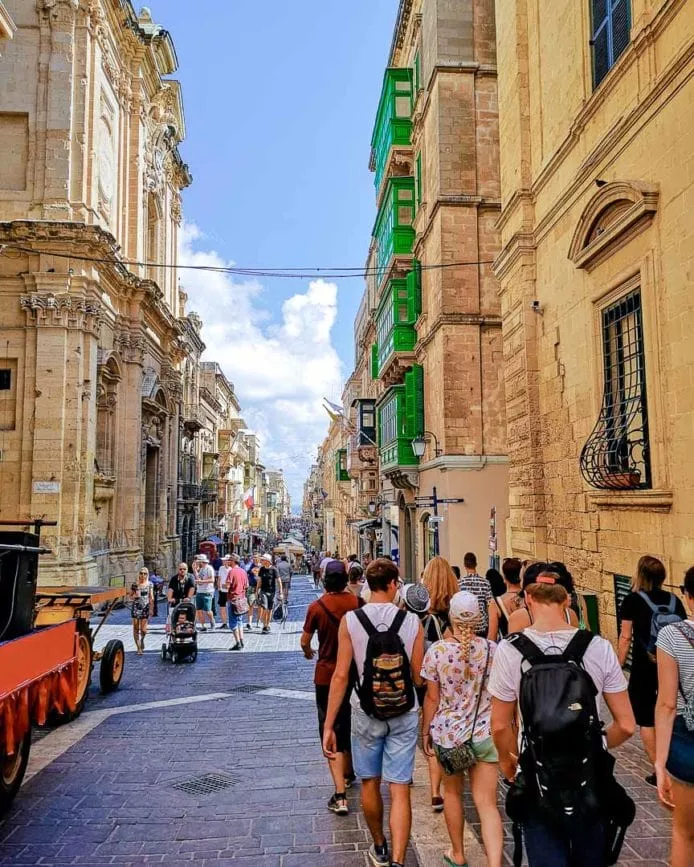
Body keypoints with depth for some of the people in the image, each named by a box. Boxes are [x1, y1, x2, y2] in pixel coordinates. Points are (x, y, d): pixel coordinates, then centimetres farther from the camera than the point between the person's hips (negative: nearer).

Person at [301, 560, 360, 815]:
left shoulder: (317, 607, -13)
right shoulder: (357, 603, -8)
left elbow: (305, 642, -3)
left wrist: (308, 652, 19)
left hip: (326, 675, -3)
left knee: (331, 732, 1)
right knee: (350, 726, 23)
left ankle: (340, 795, -7)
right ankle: (348, 774, 42)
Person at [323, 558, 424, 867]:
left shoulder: (350, 620, -11)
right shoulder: (412, 622, -10)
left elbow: (341, 675, -12)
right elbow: (418, 678, -5)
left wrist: (328, 726, -6)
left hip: (366, 714, 1)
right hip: (404, 715, 0)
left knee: (370, 783, 20)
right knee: (399, 790, 6)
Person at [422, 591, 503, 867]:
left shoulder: (437, 651, -12)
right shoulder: (492, 650, -6)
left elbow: (432, 698, -6)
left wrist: (425, 732, 7)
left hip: (448, 734, 0)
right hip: (485, 734, 1)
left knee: (452, 793, 21)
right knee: (487, 803, 5)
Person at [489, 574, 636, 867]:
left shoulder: (509, 651, -15)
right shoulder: (599, 648, -11)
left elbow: (500, 726, -9)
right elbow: (626, 725, -6)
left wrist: (507, 761, 10)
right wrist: (594, 746, 12)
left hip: (538, 780, -2)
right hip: (590, 776, 3)